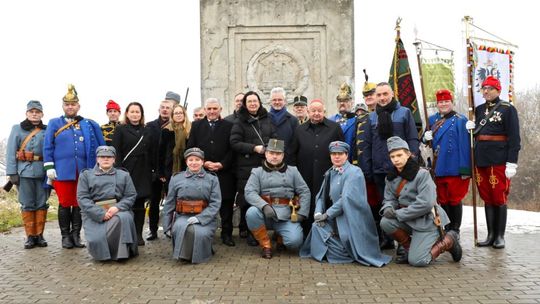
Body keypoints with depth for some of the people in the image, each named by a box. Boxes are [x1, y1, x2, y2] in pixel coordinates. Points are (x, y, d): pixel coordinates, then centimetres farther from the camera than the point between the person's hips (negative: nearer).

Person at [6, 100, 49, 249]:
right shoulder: (17, 129, 7)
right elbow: (11, 152, 3)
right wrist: (12, 173, -5)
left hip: (43, 172, 1)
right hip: (25, 172, -1)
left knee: (42, 203, 4)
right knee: (27, 204, 3)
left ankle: (39, 234, 14)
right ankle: (30, 236, 11)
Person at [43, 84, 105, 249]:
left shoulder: (89, 125, 9)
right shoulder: (54, 123, 7)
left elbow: (99, 147, 8)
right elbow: (48, 147, 3)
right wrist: (49, 167, -4)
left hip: (83, 171, 1)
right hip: (62, 171, -1)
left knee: (79, 203, 5)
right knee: (64, 203, 3)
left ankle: (76, 235, 15)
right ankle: (65, 236, 15)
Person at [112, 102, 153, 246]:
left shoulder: (147, 131, 12)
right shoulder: (120, 130, 3)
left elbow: (150, 153, 12)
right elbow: (116, 152, -5)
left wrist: (151, 171, 6)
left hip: (143, 173, 3)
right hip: (126, 171, -3)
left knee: (140, 204, 6)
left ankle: (138, 234, 13)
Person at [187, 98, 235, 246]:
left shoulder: (229, 126, 7)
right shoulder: (196, 125, 11)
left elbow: (232, 149, 2)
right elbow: (190, 148, 6)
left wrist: (221, 164, -11)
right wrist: (203, 163, -7)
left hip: (224, 172, -1)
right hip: (202, 171, 1)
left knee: (226, 203, 2)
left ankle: (227, 233, 12)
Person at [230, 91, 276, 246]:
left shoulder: (267, 119, 16)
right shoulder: (240, 121, 3)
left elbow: (275, 138, 15)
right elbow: (234, 143, -6)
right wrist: (254, 148, -14)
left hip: (266, 165, 4)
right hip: (246, 167, -3)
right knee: (247, 199, -4)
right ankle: (248, 231, 8)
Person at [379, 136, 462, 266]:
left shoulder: (422, 174, -18)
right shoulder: (391, 177, 3)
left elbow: (426, 203, -26)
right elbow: (389, 199, 6)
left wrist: (398, 214, -22)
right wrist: (388, 208, -20)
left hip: (427, 221, -6)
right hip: (408, 220, 6)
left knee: (416, 261, -14)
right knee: (385, 222, -21)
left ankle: (449, 240, 10)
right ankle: (410, 249, 4)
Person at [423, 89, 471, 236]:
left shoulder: (460, 120, -5)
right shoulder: (432, 119, 12)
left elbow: (465, 145, -10)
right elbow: (426, 139, 19)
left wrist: (465, 169, -16)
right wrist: (426, 137, -7)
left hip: (454, 168, -5)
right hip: (438, 168, 5)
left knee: (455, 199, 4)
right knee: (442, 199, 11)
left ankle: (455, 230, 17)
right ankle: (447, 228, 23)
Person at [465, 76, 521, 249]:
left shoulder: (508, 109, -3)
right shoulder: (479, 110, 14)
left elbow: (514, 137, -8)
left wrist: (511, 163, -14)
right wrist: (471, 128, -1)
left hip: (499, 161, -5)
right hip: (481, 160, 5)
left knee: (499, 198, 1)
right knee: (487, 199, 9)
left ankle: (500, 236, 11)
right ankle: (491, 235, 16)